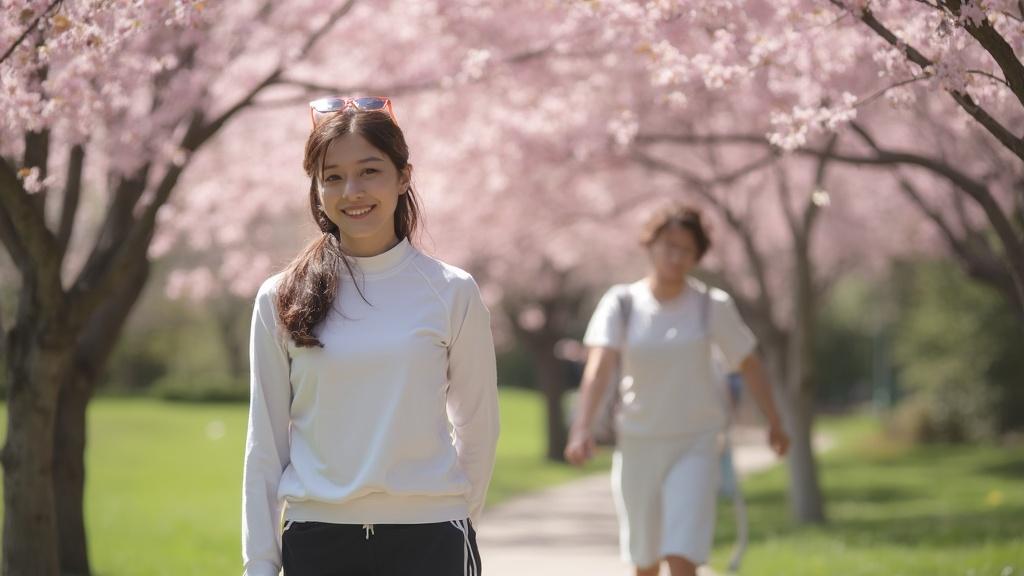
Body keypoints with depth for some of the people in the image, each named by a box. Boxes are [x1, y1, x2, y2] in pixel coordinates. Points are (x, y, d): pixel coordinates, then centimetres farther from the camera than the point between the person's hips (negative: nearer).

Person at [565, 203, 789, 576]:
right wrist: (582, 428, -35)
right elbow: (599, 366, -21)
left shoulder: (713, 307, -6)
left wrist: (774, 422, 15)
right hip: (638, 445, 2)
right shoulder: (621, 304, -7)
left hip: (695, 446, -1)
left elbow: (748, 364, 6)